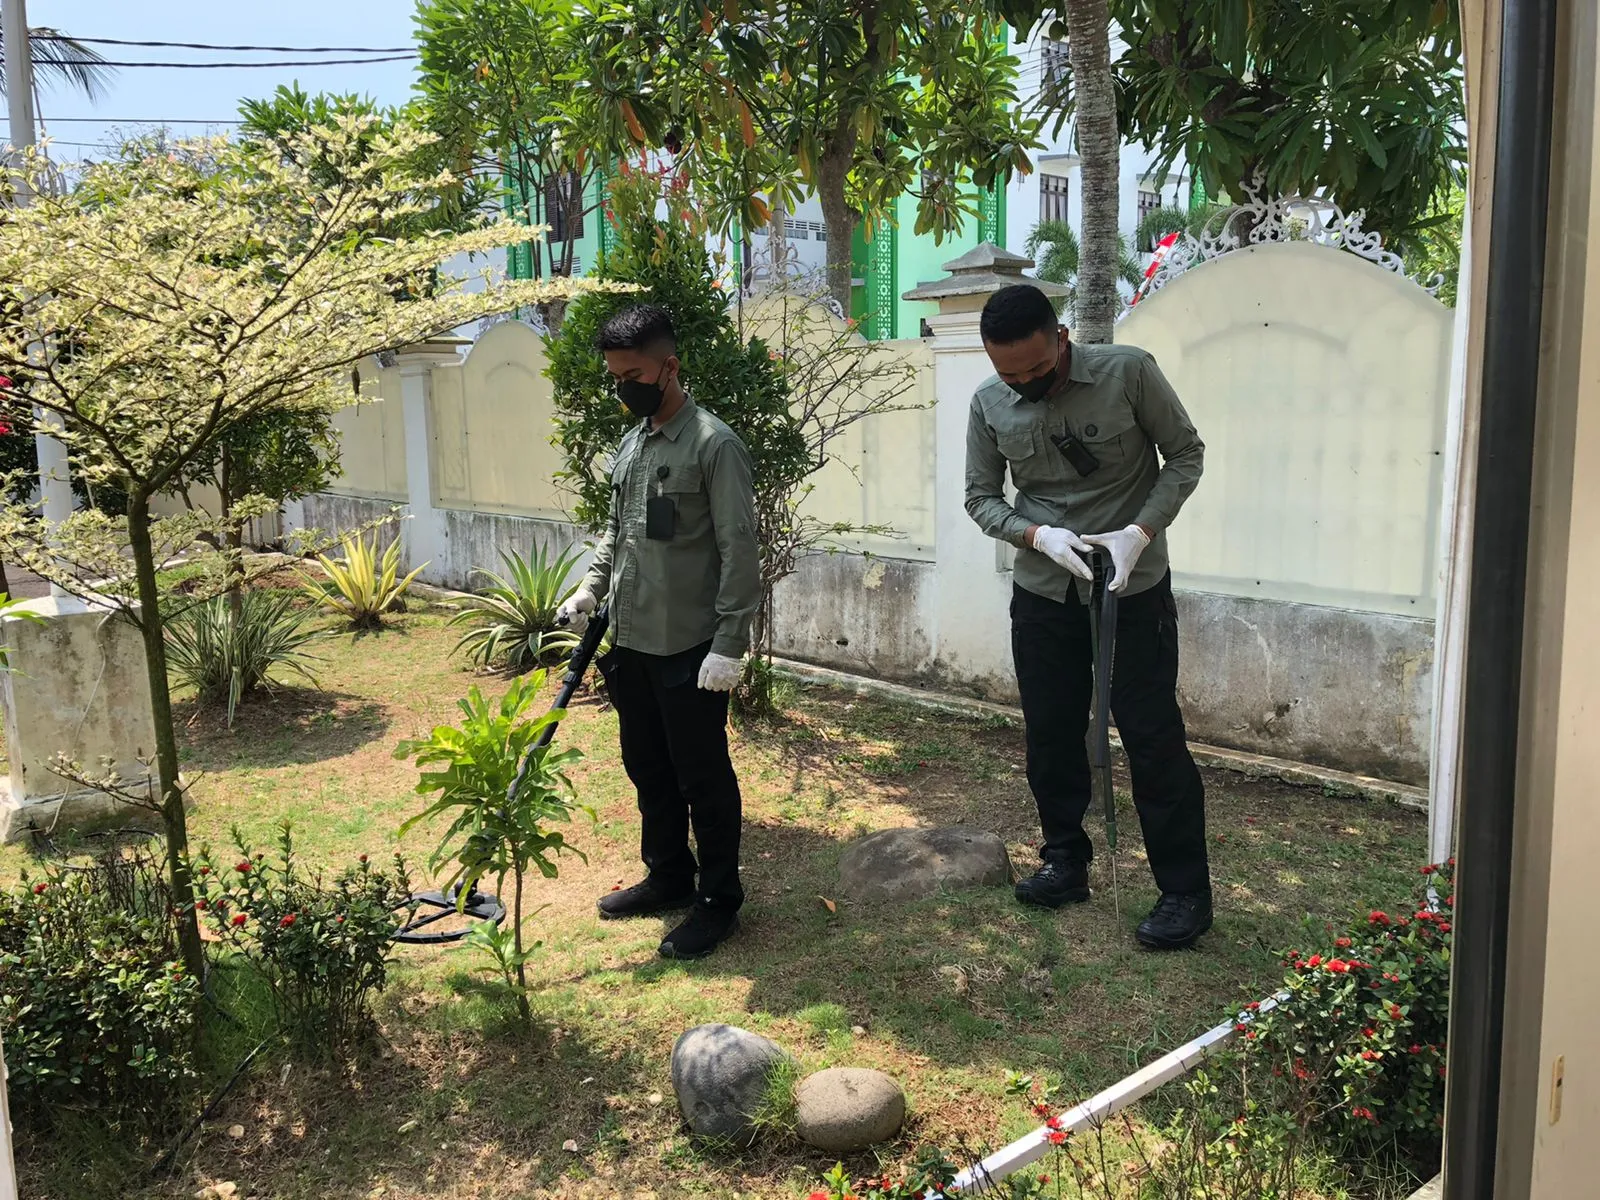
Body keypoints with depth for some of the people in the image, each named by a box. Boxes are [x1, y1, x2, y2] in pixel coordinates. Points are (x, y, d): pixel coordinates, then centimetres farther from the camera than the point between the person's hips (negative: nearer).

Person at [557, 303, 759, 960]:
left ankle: (718, 901, 17)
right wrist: (589, 590, 9)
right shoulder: (631, 444, 11)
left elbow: (740, 551, -17)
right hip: (630, 641, 8)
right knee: (647, 767, 18)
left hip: (689, 647, -8)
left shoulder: (714, 444, -14)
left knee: (702, 776, 3)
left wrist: (729, 644, -20)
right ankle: (668, 876, 35)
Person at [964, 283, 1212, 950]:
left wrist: (1141, 531, -19)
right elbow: (981, 497, 3)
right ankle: (1065, 862, 31)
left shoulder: (1127, 372, -12)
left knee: (1153, 738, -1)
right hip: (1042, 594, 4)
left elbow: (1186, 454, -4)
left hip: (1133, 589, -4)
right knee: (1050, 734, 12)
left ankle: (1185, 891, 10)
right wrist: (1039, 536, -17)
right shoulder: (990, 405, -3)